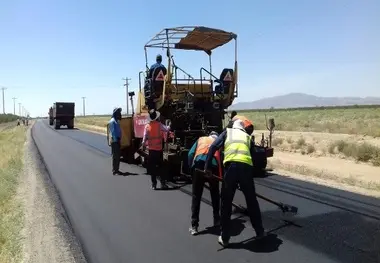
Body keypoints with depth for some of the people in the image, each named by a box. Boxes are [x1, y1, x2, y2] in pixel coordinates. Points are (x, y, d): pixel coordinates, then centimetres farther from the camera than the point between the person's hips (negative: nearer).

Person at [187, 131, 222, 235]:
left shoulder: (201, 139, 30)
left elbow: (190, 154, 16)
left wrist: (191, 168, 20)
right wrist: (221, 175, 25)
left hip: (199, 164, 0)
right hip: (213, 165, 0)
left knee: (196, 196, 7)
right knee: (215, 195, 22)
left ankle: (194, 226, 6)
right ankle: (217, 220, 33)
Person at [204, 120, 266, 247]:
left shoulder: (227, 132, 25)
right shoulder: (248, 137, 30)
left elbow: (213, 147, 11)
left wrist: (206, 167, 12)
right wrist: (252, 174, 34)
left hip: (231, 166, -2)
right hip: (247, 167, 2)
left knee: (226, 203, 10)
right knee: (252, 201, 20)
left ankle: (224, 238, 17)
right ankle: (260, 232, 34)